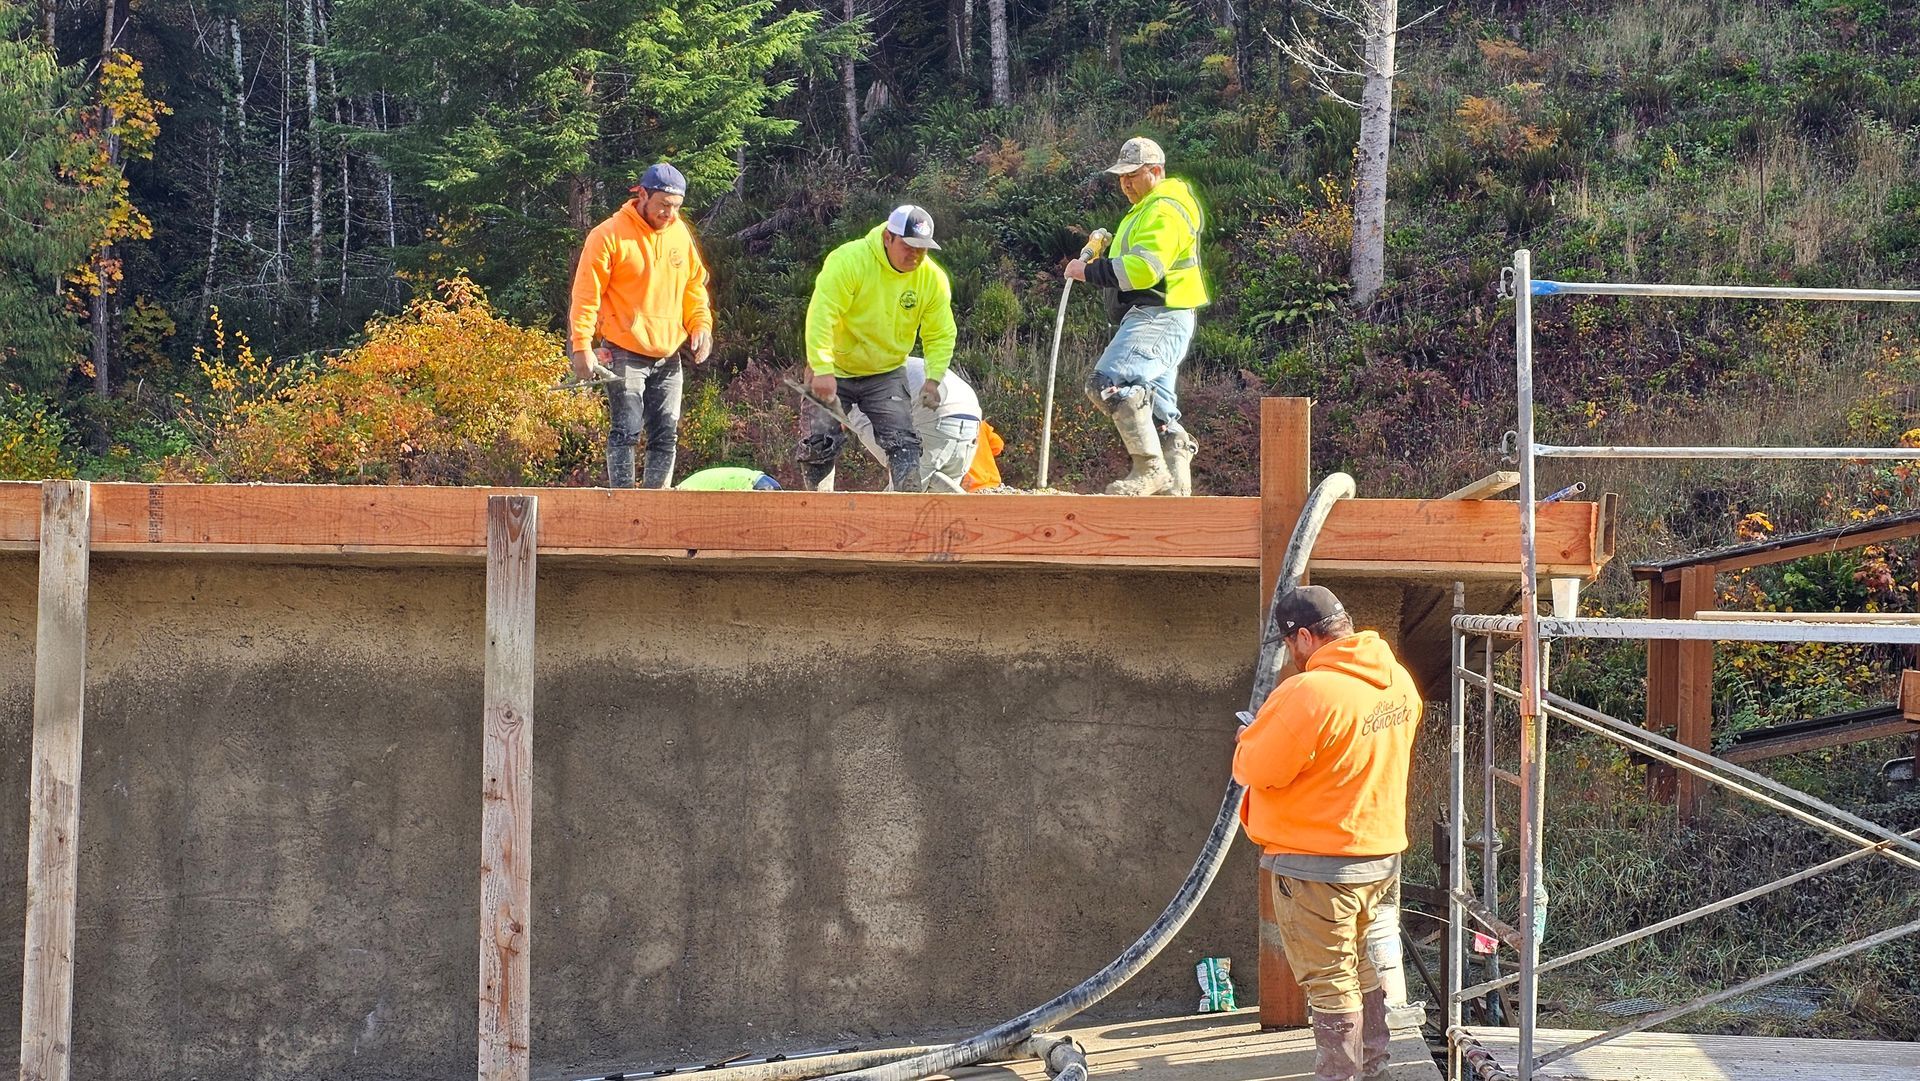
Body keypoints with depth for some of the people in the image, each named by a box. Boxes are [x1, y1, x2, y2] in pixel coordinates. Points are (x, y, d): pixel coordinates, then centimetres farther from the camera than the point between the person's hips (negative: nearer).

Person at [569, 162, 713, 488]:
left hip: (669, 355, 6)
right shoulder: (609, 235, -9)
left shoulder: (680, 234, 9)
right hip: (625, 354, -6)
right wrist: (581, 346, -14)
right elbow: (586, 294, -9)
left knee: (666, 436, 6)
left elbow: (695, 285, 20)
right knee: (626, 432, -8)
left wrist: (701, 324, 5)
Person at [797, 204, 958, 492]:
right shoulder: (849, 260, -22)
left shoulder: (933, 279, -8)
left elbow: (941, 336, -1)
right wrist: (823, 370, -35)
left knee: (902, 442, -10)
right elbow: (821, 314, -27)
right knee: (820, 443, -6)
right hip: (833, 371, -2)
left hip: (887, 374, 3)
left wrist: (933, 378, -17)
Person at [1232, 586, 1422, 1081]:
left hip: (1318, 867, -8)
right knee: (1359, 964, 23)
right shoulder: (1399, 682, 2)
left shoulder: (1307, 695, -26)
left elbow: (1255, 770, -20)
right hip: (1380, 854, 8)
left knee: (1330, 983, 3)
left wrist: (1253, 736, 1)